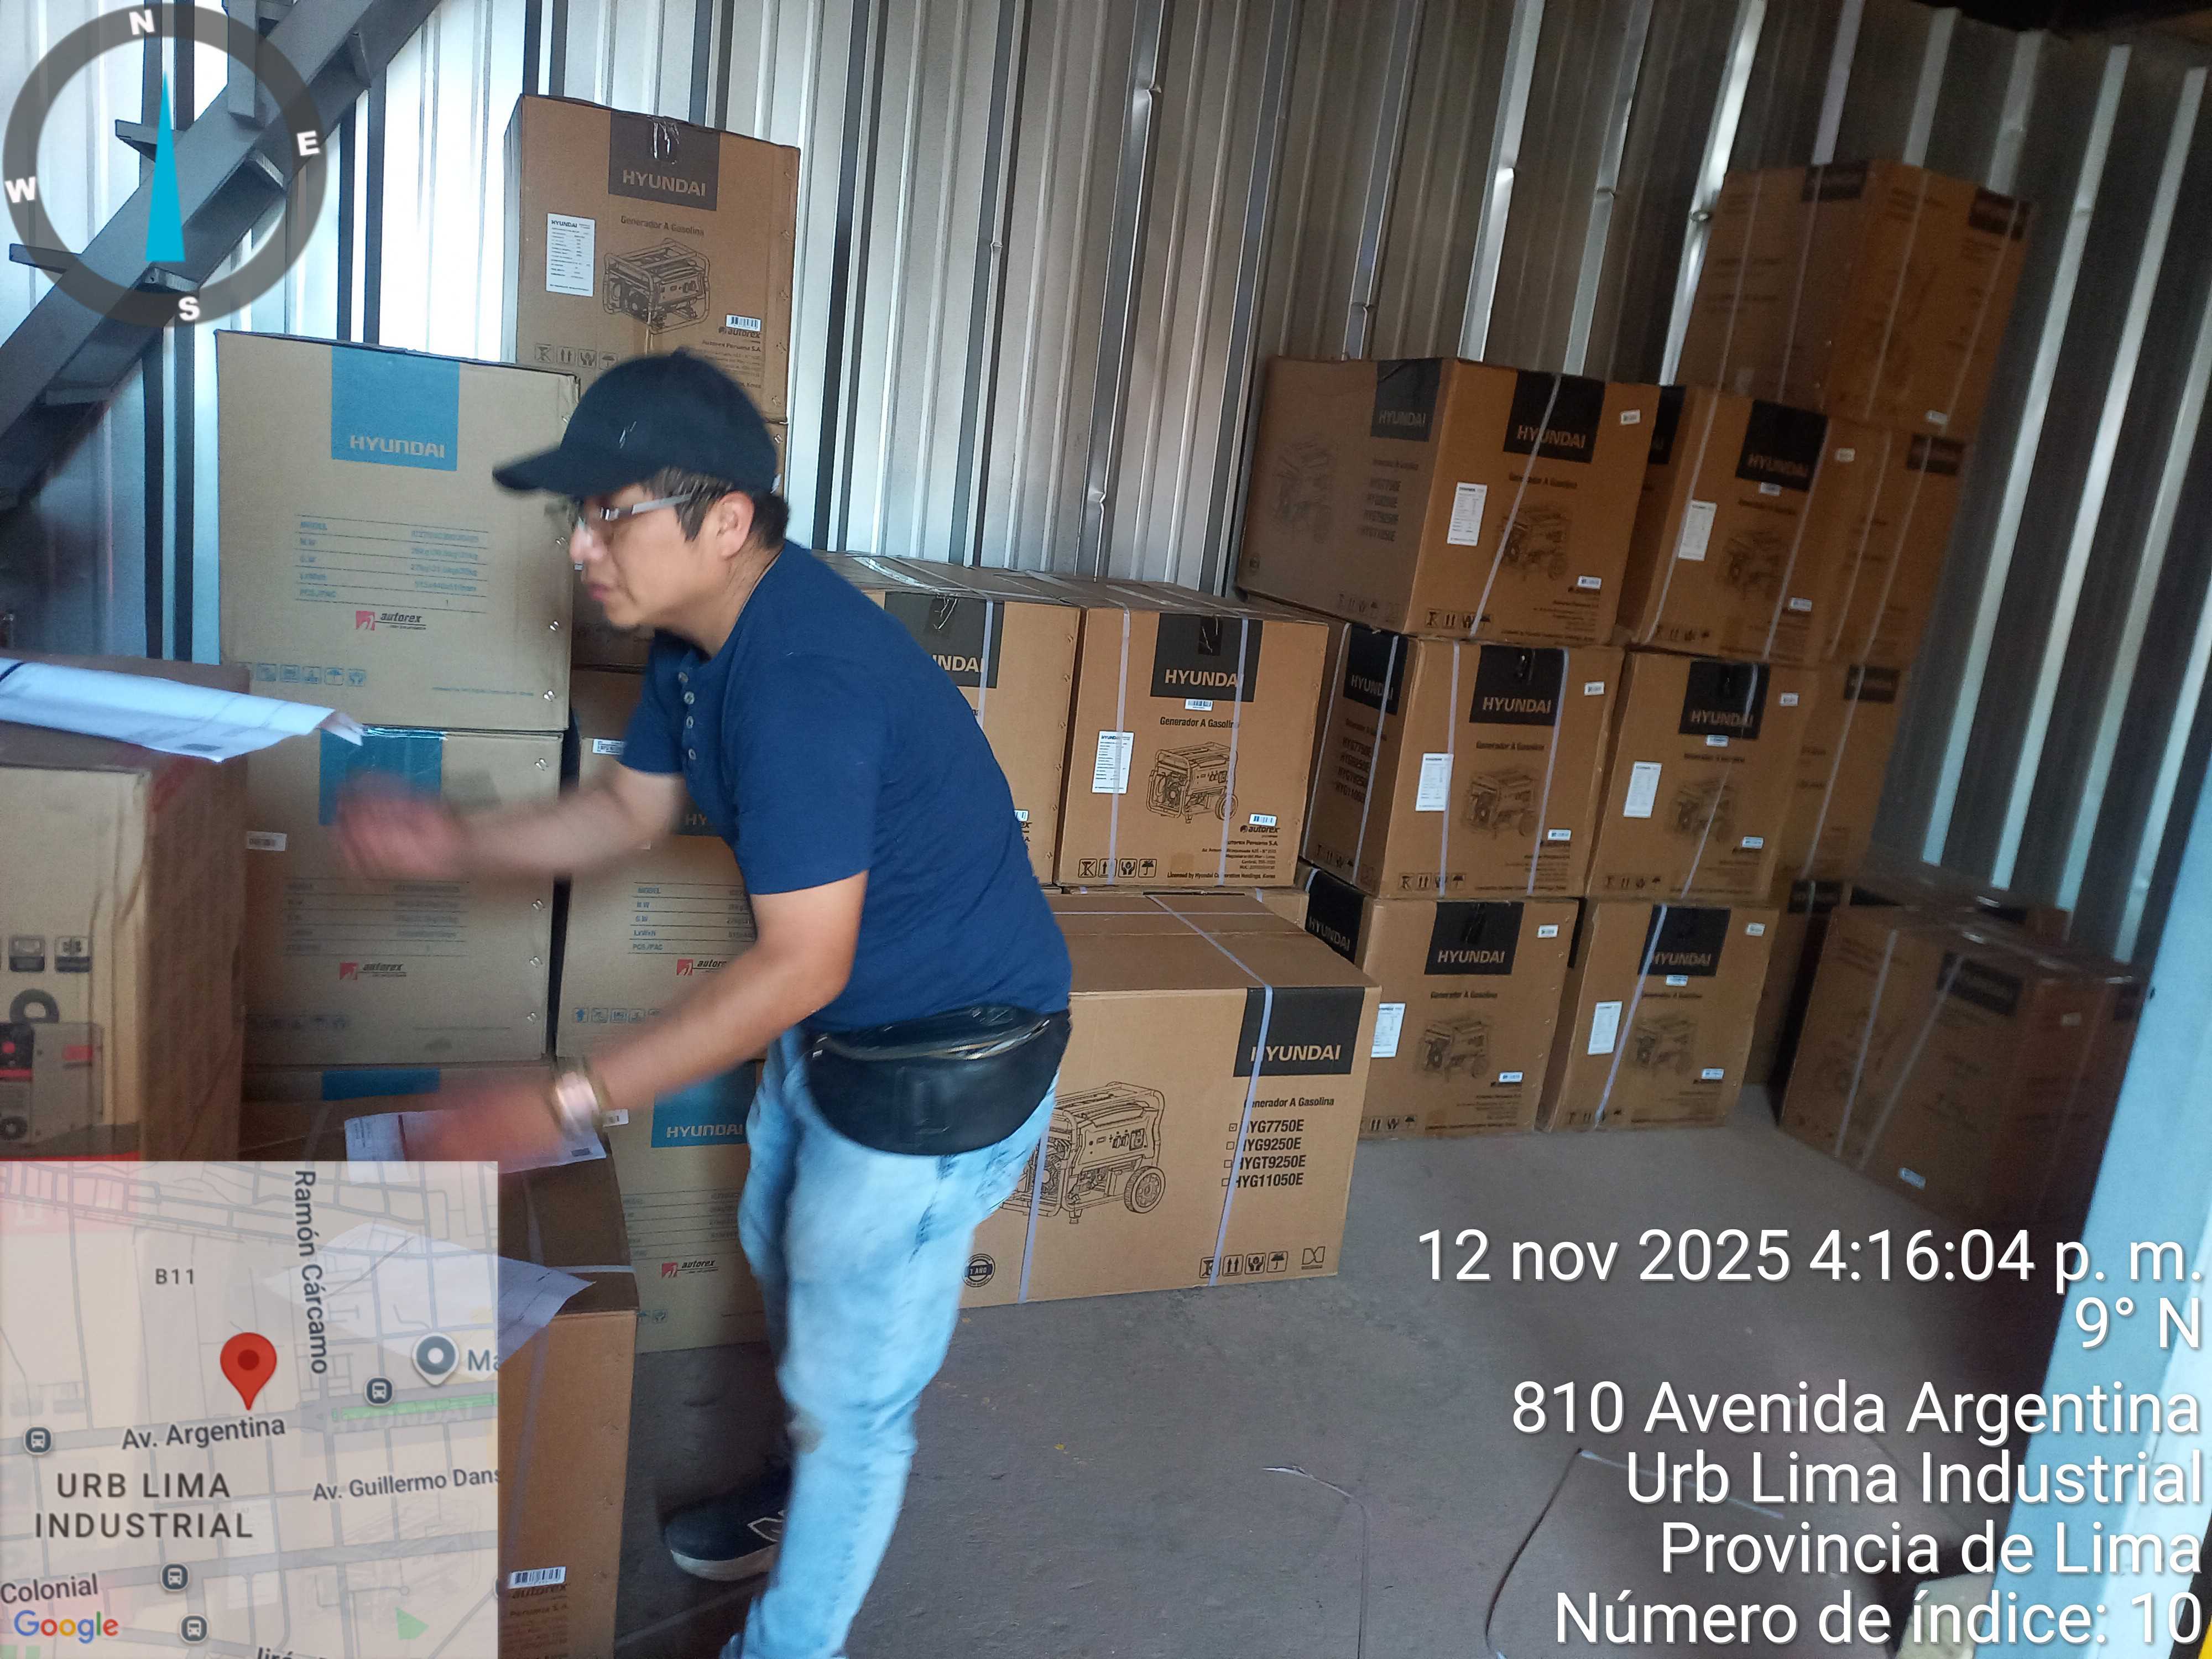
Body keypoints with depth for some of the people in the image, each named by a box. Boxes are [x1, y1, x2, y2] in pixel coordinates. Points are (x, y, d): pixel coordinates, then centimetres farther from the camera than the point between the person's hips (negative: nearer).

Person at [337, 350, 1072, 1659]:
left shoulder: (804, 679, -34)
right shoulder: (701, 632, -2)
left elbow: (800, 967, -32)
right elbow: (632, 810, 10)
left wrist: (566, 1104, -30)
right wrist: (458, 845, -5)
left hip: (942, 1069, -10)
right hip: (833, 1028, 10)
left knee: (848, 1379, 8)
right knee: (786, 1259, 30)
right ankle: (829, 1481, 58)